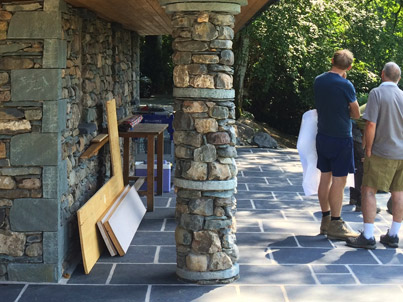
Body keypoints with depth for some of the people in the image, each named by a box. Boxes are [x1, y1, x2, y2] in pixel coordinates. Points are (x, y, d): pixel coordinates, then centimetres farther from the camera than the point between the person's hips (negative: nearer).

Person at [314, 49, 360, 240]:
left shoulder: (318, 81, 4)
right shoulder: (345, 85, -16)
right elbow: (356, 114, -5)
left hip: (322, 136, 7)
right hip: (340, 138, -7)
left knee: (325, 177, 12)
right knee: (339, 180, -2)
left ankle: (326, 219, 20)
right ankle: (335, 225, 2)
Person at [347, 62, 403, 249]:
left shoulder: (376, 93, -11)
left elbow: (371, 124, -18)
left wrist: (368, 149, -9)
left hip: (382, 152, -6)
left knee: (368, 190, -2)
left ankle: (368, 237, -5)